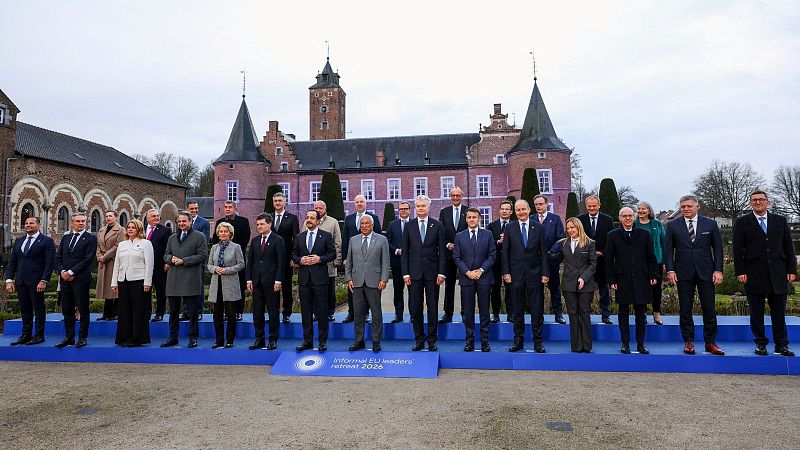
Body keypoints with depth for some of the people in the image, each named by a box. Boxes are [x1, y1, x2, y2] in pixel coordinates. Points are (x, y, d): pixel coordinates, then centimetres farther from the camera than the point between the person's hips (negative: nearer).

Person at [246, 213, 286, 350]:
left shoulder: (278, 240, -3)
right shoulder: (254, 241, 13)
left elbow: (281, 262, -7)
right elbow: (250, 261, 13)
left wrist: (278, 281, -13)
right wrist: (249, 279, 4)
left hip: (271, 282, -5)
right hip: (257, 282, 5)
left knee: (273, 312, 2)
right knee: (257, 312, 8)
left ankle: (273, 340, 11)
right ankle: (259, 339, 18)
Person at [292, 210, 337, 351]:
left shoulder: (326, 236, 1)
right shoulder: (299, 237, 12)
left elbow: (333, 254, 0)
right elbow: (293, 255, 14)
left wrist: (320, 259, -14)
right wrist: (300, 260, -6)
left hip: (320, 278, -3)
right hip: (304, 278, 4)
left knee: (322, 311, 1)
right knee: (306, 311, 8)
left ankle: (323, 341, 11)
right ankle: (307, 341, 18)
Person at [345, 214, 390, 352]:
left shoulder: (381, 239, 4)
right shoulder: (353, 240, 12)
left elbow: (385, 261, 0)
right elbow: (348, 262, 13)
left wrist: (383, 279, -8)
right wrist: (349, 279, 3)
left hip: (374, 282, -2)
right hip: (357, 282, 3)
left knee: (376, 313, 2)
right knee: (358, 313, 7)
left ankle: (376, 342, 13)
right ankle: (359, 341, 17)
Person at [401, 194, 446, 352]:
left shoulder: (437, 226, 3)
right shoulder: (409, 226, 5)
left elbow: (442, 250, 2)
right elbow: (404, 251, 4)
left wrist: (441, 272, -5)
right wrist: (405, 273, -2)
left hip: (432, 272, -1)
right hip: (414, 272, 1)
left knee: (432, 307, 5)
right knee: (415, 308, 4)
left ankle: (432, 340, 17)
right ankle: (419, 340, 16)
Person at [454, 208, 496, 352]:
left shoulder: (488, 234, 5)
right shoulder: (459, 236, 7)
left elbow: (492, 255, 2)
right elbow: (456, 257, 4)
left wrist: (481, 270, -9)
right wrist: (467, 272, -8)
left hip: (484, 277, 0)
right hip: (466, 278, 1)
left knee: (484, 310, 4)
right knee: (468, 312, 5)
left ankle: (485, 340, 13)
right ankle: (469, 340, 14)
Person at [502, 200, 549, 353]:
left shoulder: (538, 227, 3)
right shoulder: (510, 228, 3)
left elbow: (543, 252, 2)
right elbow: (505, 252, 3)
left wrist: (545, 273, -3)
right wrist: (506, 272, -4)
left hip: (534, 273, 0)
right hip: (516, 274, 0)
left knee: (536, 309, 4)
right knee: (518, 309, 8)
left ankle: (538, 341, 15)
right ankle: (518, 340, 19)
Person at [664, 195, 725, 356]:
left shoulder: (710, 224, 5)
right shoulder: (673, 225, 4)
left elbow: (718, 248, 5)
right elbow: (668, 250, 3)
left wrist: (718, 270, -3)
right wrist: (670, 270, -6)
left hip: (706, 272, 0)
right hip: (684, 273, 0)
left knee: (709, 309, 3)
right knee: (685, 310, 5)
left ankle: (710, 343, 15)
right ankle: (688, 342, 14)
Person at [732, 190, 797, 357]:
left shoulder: (780, 221, 11)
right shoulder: (742, 223, 4)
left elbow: (789, 247, 10)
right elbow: (737, 250, 0)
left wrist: (791, 270, 3)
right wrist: (740, 272, -7)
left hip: (778, 274, 2)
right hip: (754, 275, -2)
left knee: (779, 312, 6)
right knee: (756, 312, 5)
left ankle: (781, 345, 15)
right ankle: (760, 343, 14)